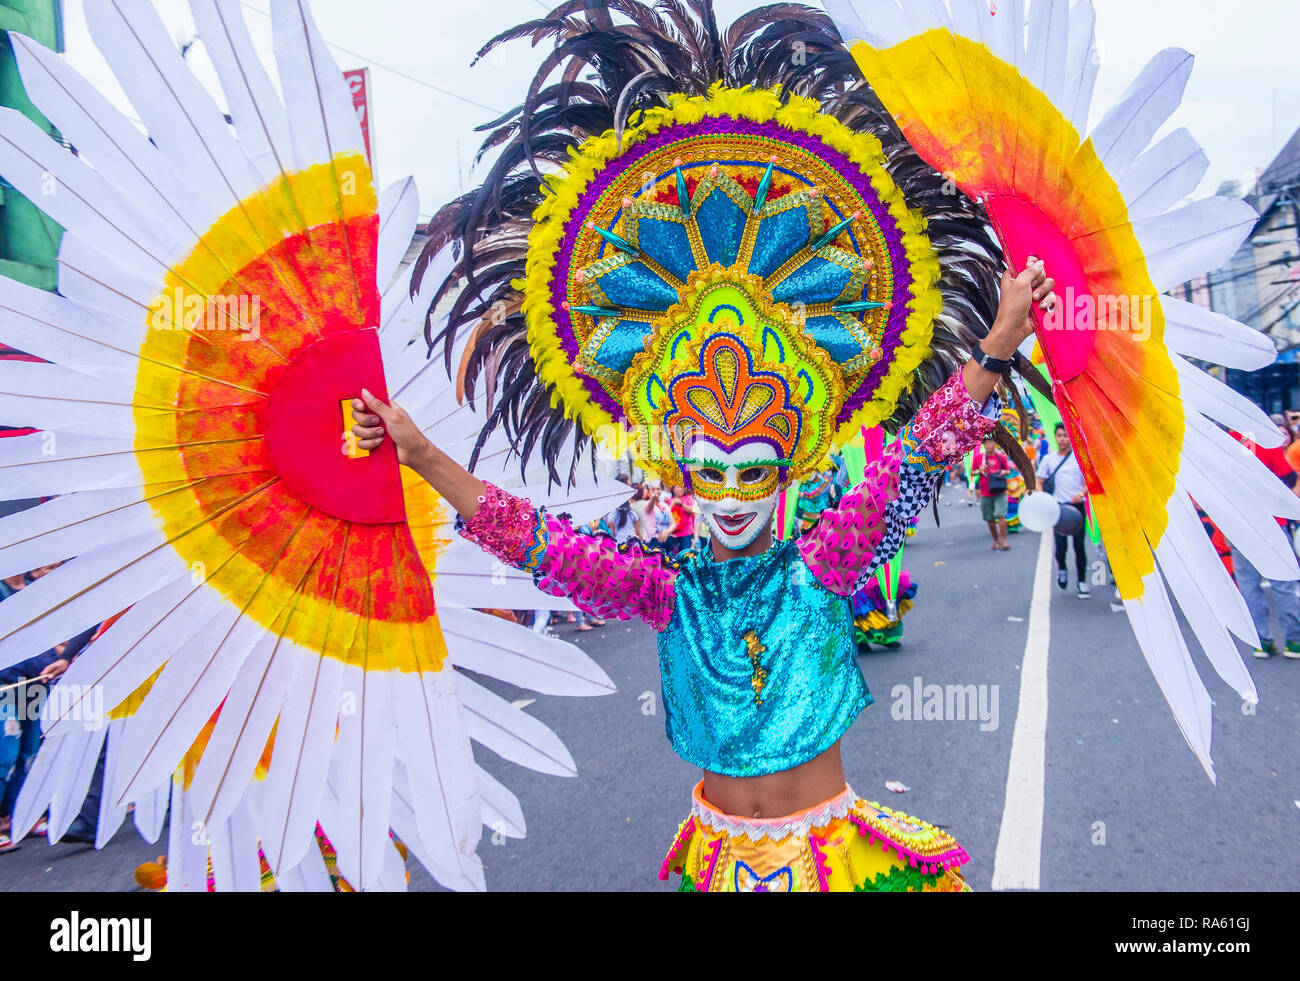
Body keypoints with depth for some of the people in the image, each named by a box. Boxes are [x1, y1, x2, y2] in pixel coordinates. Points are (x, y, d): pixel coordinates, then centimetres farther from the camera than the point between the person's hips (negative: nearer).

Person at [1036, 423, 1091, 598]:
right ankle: (1061, 569, 27)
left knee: (1079, 546, 1)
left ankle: (1081, 582, 12)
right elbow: (1039, 482, 9)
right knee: (1061, 546, -4)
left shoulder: (1079, 458, 4)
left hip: (1077, 506, 0)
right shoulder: (1048, 459, 7)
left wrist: (1081, 494, -19)